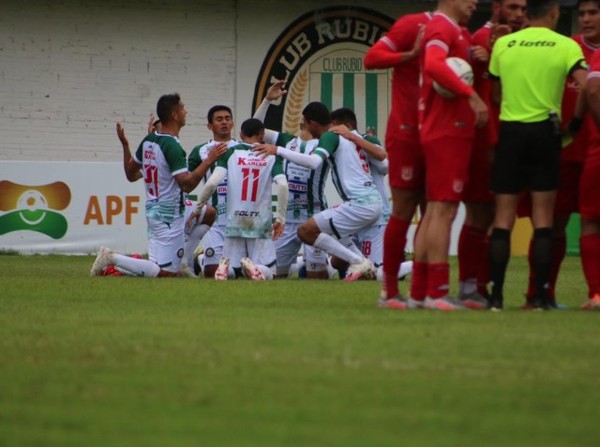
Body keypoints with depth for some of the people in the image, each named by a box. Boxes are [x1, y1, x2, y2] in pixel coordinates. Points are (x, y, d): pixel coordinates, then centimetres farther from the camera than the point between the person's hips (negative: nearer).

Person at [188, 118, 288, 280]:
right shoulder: (271, 156, 1)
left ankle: (226, 265, -21)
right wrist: (281, 218, -5)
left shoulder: (231, 153, 1)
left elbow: (212, 182, -10)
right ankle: (253, 267, -27)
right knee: (267, 274, 8)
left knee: (234, 270, 16)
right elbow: (282, 185, -13)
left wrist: (198, 207, 3)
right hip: (261, 224, -1)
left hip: (234, 222, 1)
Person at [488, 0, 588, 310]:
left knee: (504, 215, 5)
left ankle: (496, 294, -2)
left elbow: (496, 92, 12)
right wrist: (576, 121, 0)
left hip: (510, 130, 2)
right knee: (543, 215, 4)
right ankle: (540, 294, -1)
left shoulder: (502, 44, 5)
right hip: (545, 131, -2)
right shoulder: (565, 46, -3)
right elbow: (586, 86, -14)